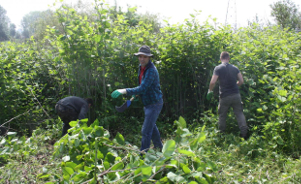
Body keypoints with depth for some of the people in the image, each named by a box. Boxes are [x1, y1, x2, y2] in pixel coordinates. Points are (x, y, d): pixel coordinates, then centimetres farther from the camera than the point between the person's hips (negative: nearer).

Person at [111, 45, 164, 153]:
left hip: (154, 103, -10)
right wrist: (136, 95, 8)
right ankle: (159, 148, 47)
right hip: (148, 103, 10)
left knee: (146, 131, -9)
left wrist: (125, 91, -39)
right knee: (151, 126, 26)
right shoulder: (141, 67, 4)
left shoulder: (151, 70, -26)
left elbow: (142, 88, -34)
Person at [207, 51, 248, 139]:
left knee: (222, 115, 12)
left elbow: (213, 82, -12)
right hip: (236, 95, 3)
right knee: (239, 113, 8)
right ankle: (244, 132, 1)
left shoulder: (218, 68, -4)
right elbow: (241, 81, 7)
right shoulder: (235, 68, 8)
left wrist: (210, 91, 4)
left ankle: (222, 133, 21)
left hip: (225, 96, -2)